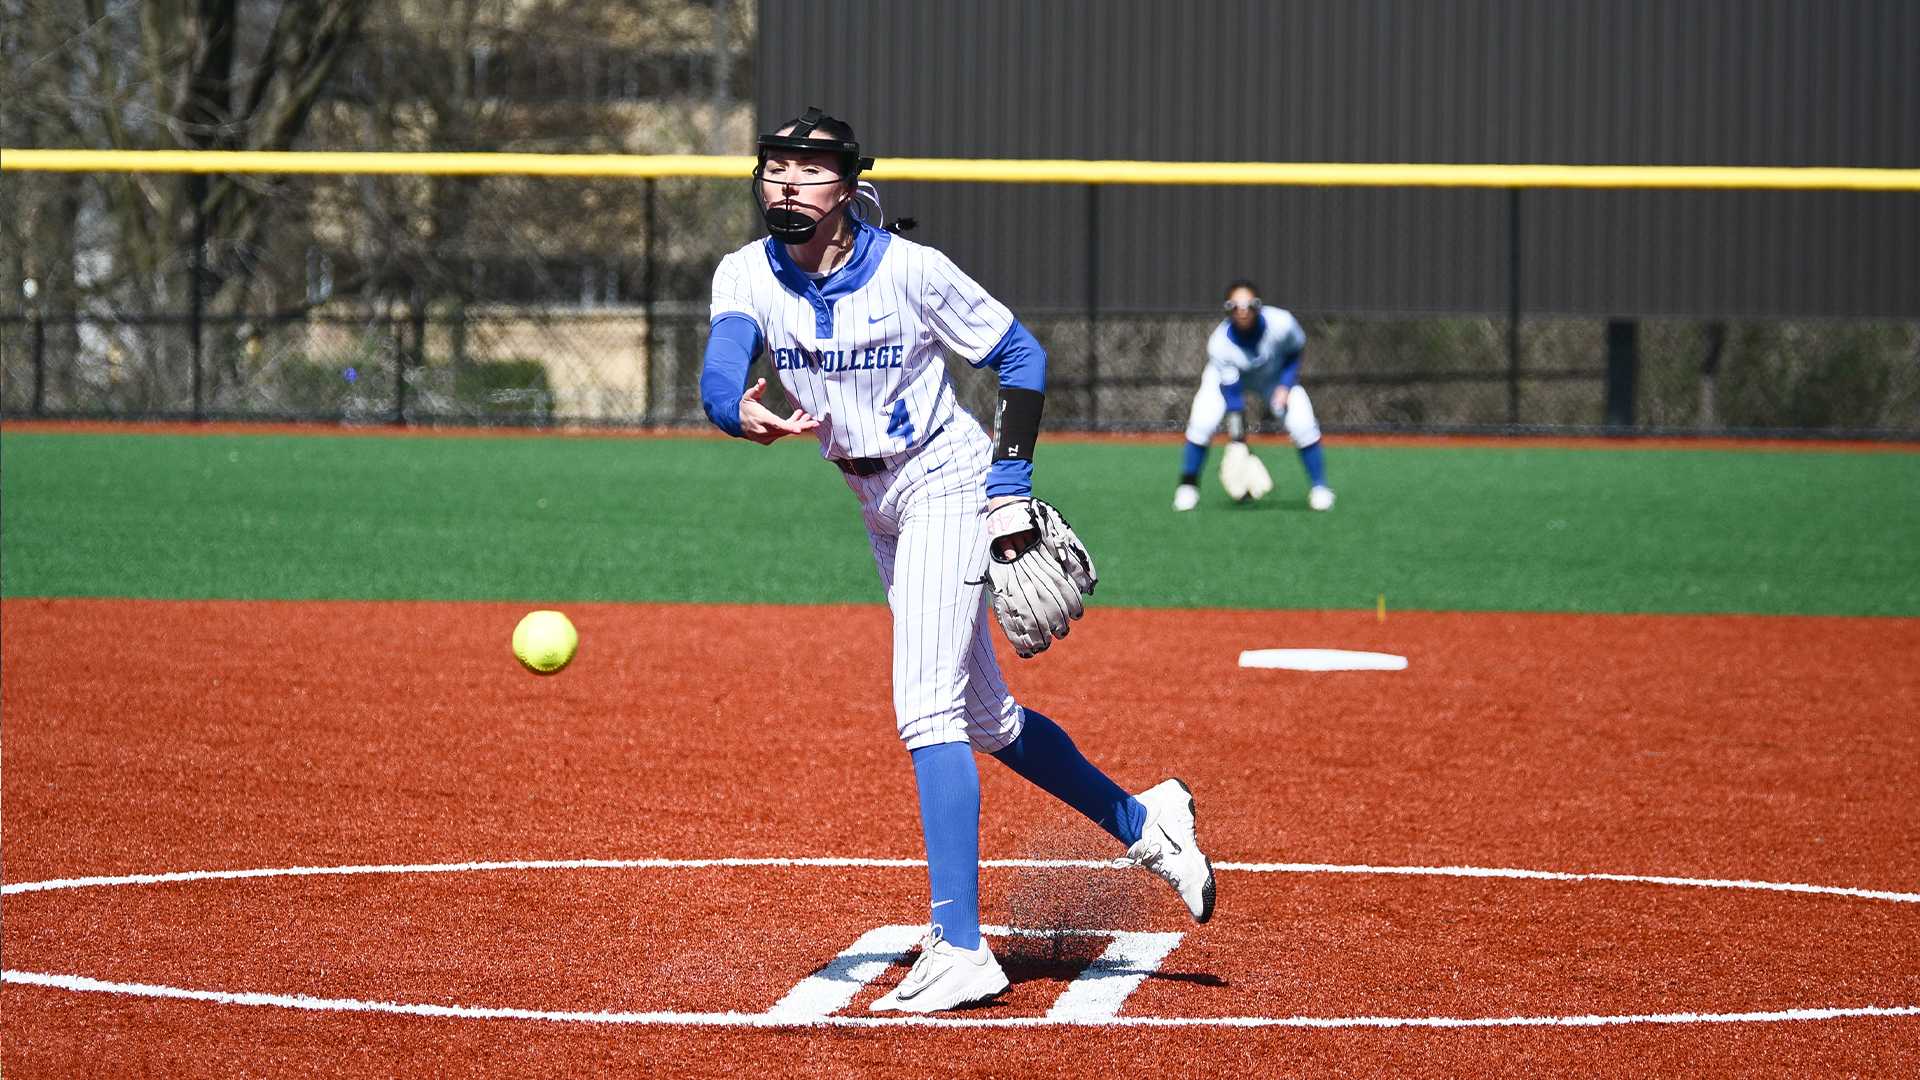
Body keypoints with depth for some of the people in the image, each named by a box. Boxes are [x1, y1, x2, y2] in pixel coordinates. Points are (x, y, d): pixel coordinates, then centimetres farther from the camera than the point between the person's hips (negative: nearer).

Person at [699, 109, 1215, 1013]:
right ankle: (1142, 822, 36)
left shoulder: (911, 270, -17)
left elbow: (1020, 354, -7)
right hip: (878, 508, 6)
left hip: (948, 487, -6)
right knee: (985, 717, 15)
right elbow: (720, 366, -26)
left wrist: (1013, 488, -14)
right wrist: (742, 411, -51)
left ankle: (960, 950, -21)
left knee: (928, 707, -18)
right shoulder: (747, 277, -7)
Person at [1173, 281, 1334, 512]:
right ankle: (1188, 487, 2)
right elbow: (1232, 395, -33)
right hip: (1229, 376, -1)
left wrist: (1286, 384, -23)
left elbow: (1294, 352, -9)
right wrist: (1238, 443, -36)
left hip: (1276, 376, 1)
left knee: (1303, 425, -15)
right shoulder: (1219, 344, -35)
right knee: (1202, 422, -20)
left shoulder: (1281, 324, -34)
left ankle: (1319, 488, 6)